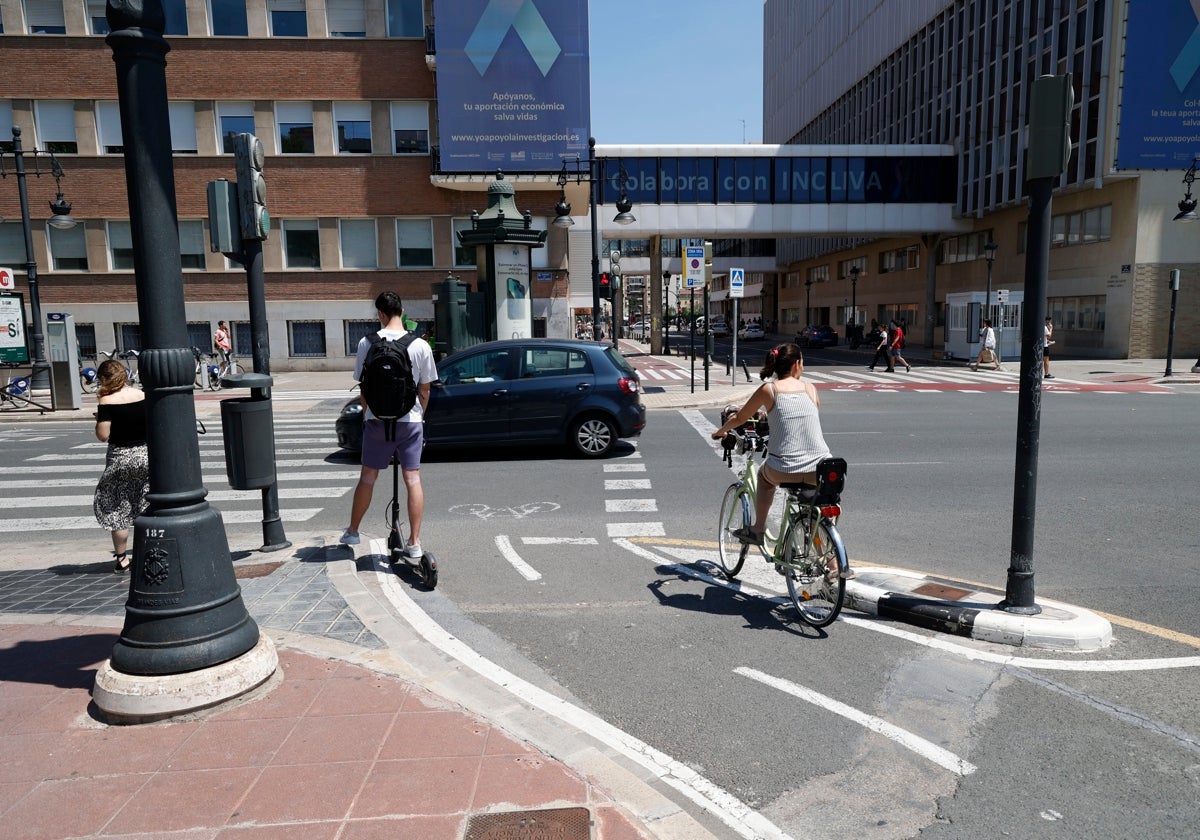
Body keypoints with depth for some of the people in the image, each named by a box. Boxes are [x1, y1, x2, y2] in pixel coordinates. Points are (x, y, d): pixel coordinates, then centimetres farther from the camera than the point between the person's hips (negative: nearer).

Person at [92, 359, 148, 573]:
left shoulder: (107, 402, -12)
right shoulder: (143, 396, -1)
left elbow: (103, 435, -14)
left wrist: (98, 417, 3)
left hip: (119, 458, -3)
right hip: (146, 455, 3)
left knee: (117, 509, 10)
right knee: (148, 508, 12)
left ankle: (121, 558, 15)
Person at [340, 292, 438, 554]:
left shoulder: (367, 343, -5)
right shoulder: (420, 346, -6)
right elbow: (424, 390, 0)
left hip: (377, 419, 1)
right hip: (410, 419, -1)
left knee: (368, 476, 14)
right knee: (413, 479, 2)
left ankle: (352, 532, 29)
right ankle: (414, 543, 3)